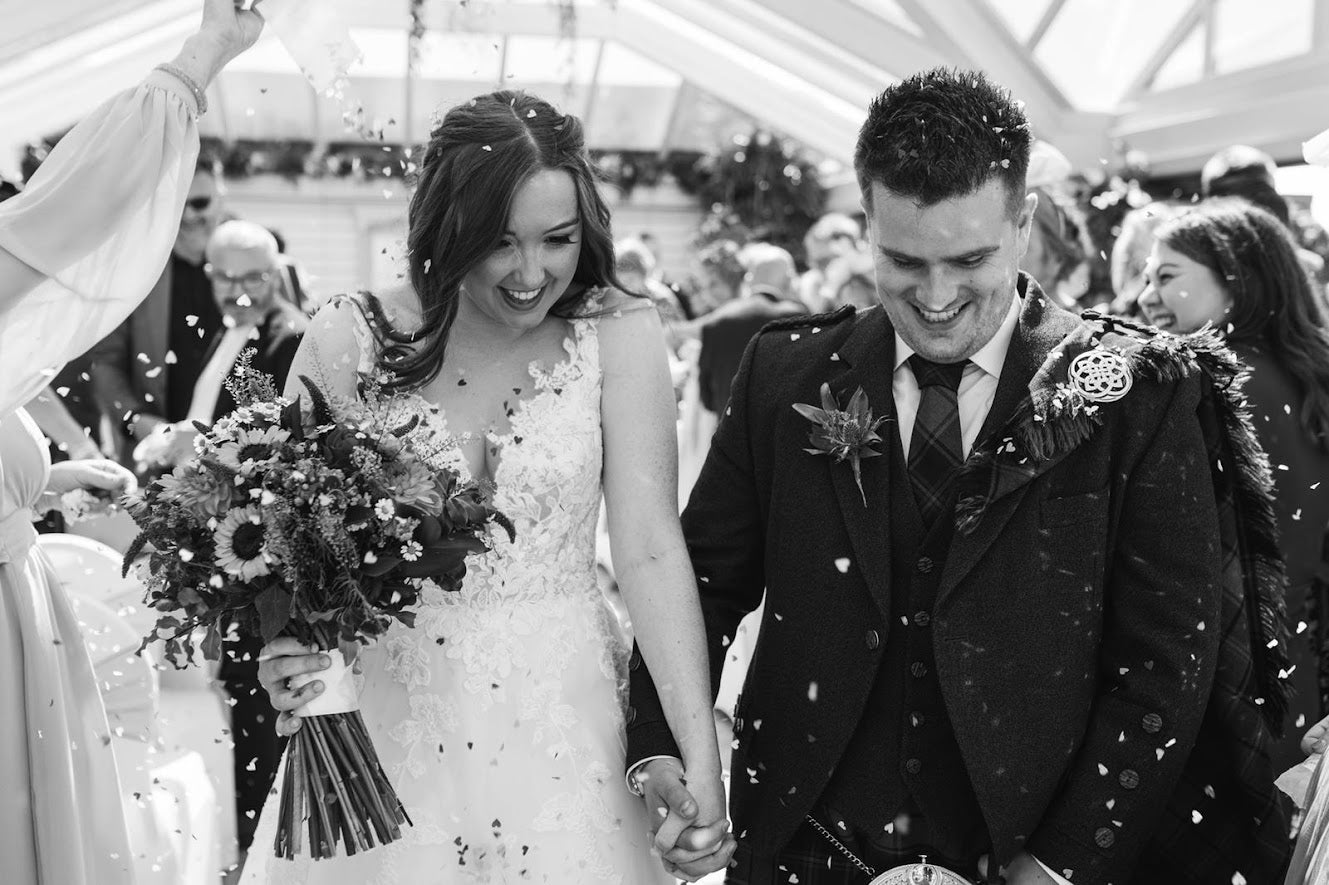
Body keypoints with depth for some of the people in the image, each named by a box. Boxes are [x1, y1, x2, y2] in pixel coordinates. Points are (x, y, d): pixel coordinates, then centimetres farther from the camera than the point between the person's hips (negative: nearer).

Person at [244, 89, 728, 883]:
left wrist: (702, 757, -21)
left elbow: (650, 549, -14)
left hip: (557, 724, 0)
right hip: (384, 717, 1)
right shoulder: (351, 338, -6)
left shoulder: (619, 335, -8)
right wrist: (281, 649, -21)